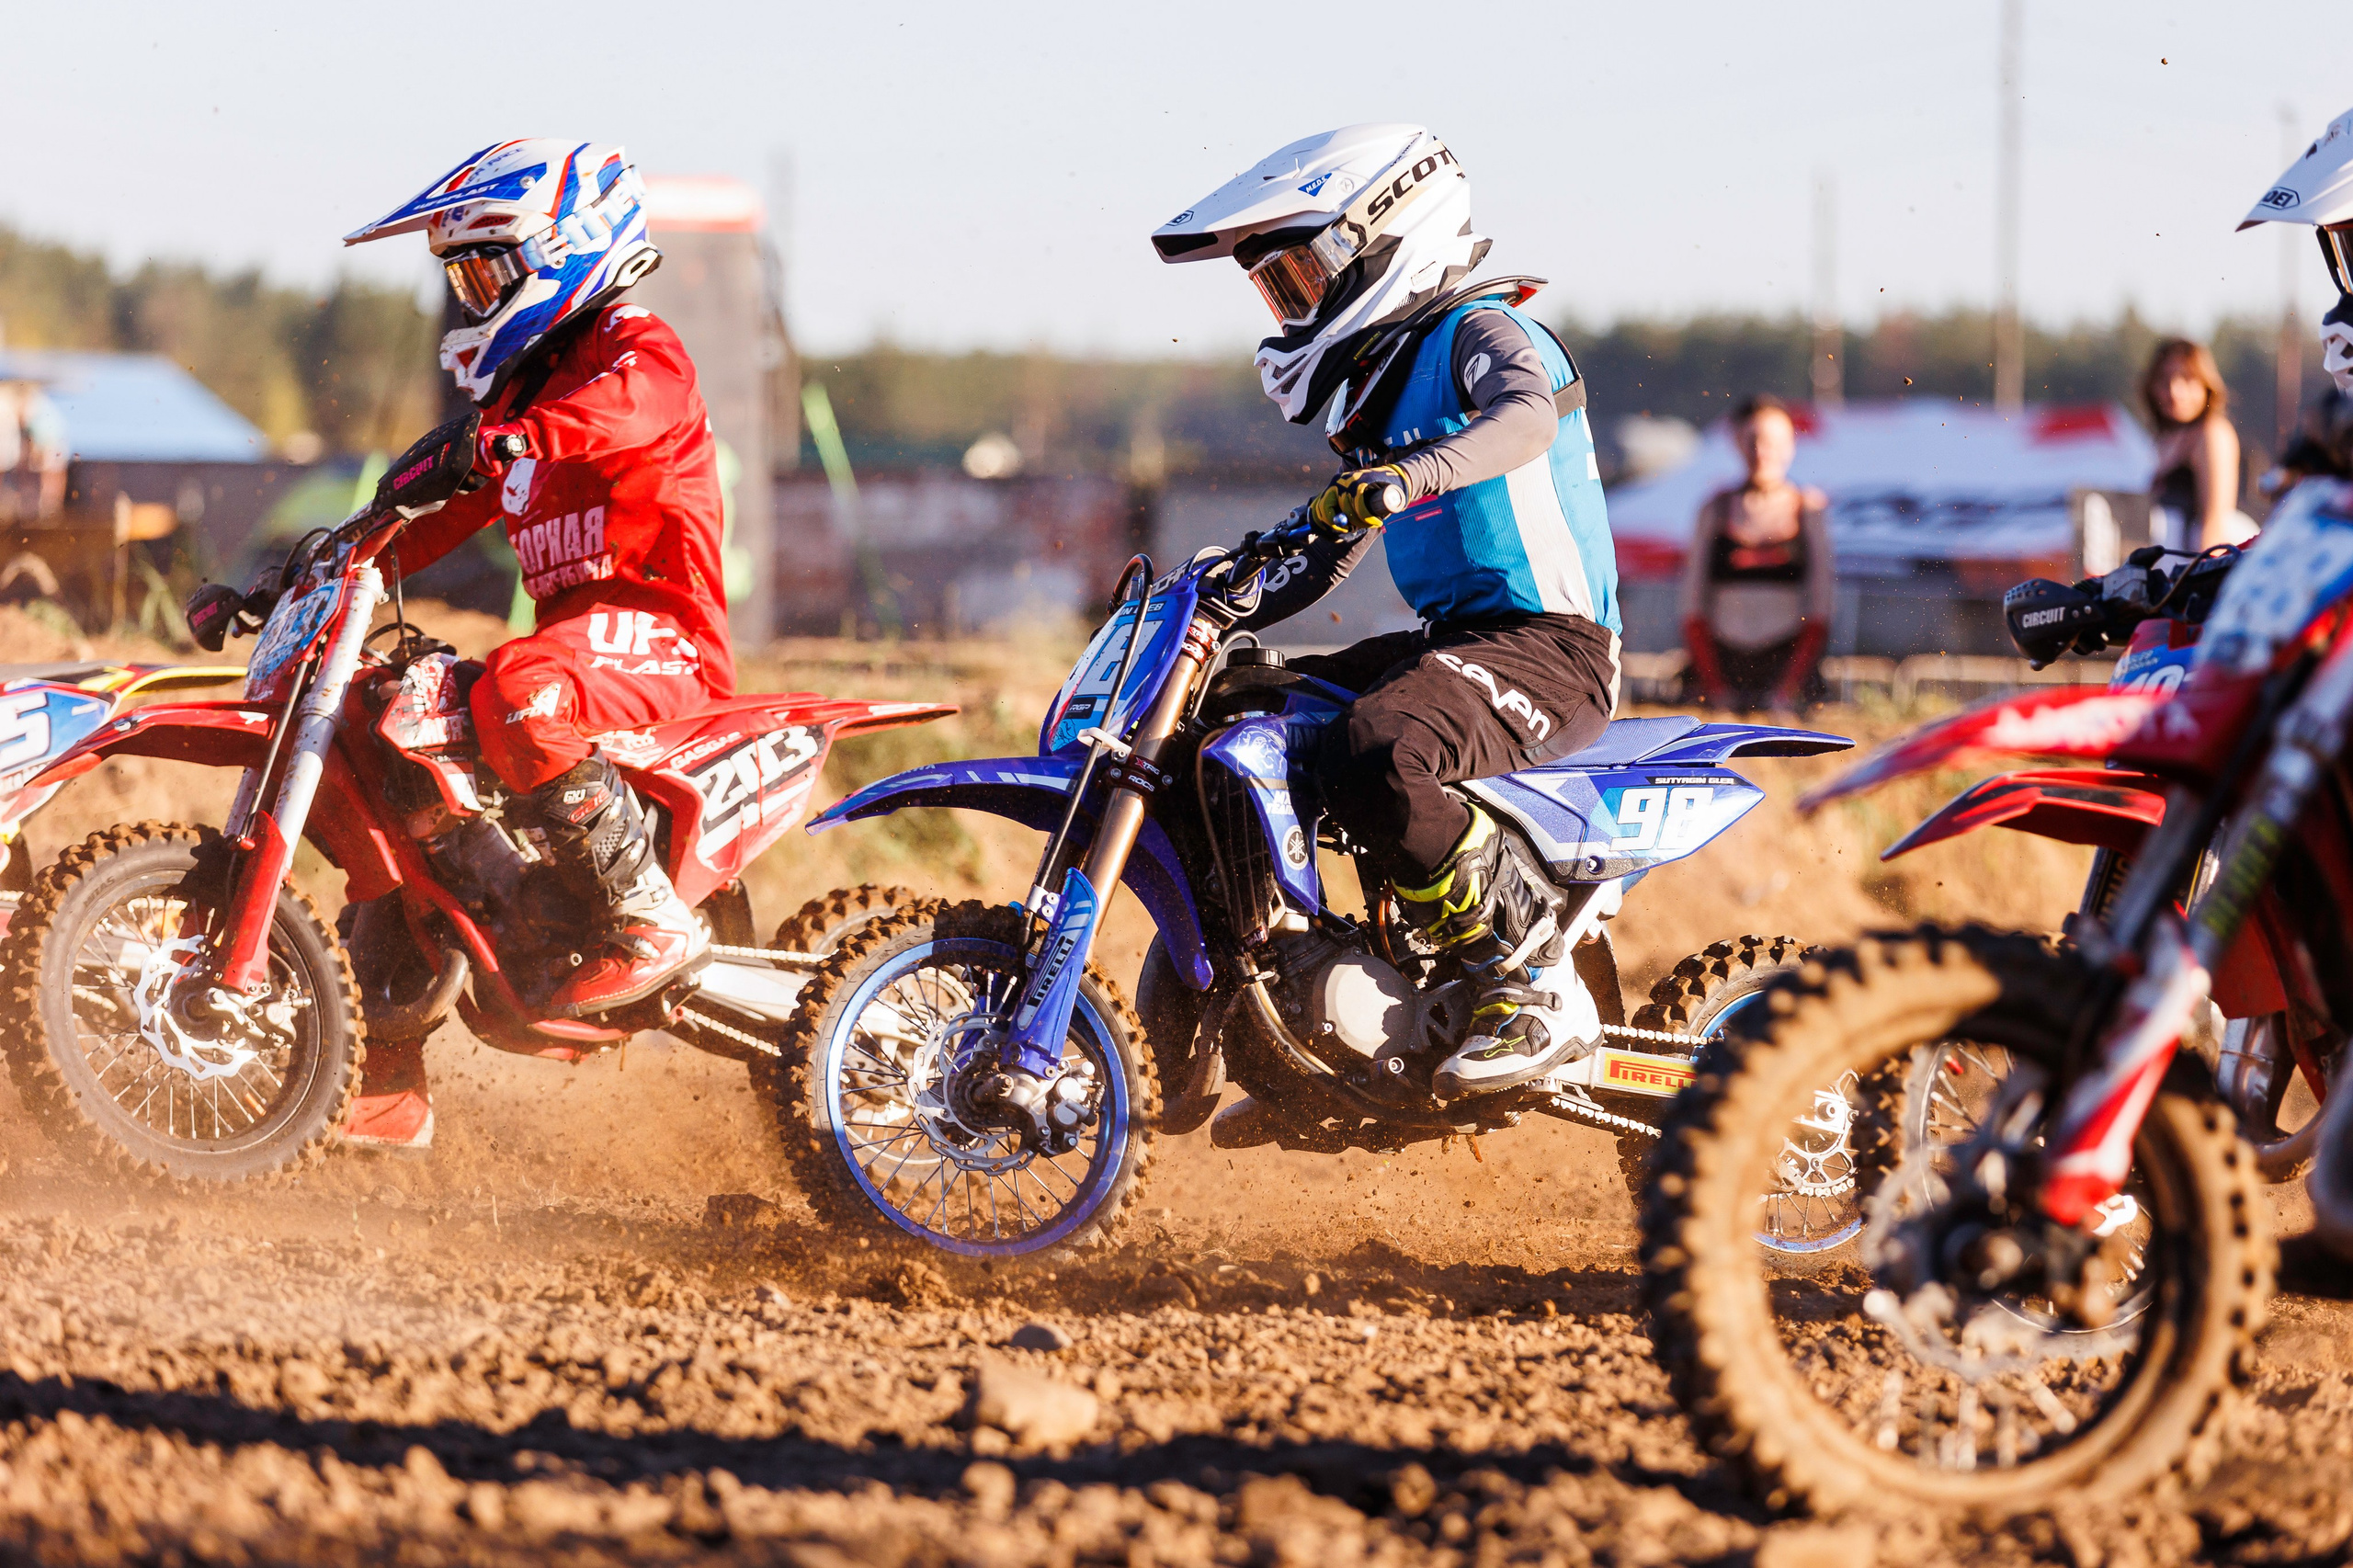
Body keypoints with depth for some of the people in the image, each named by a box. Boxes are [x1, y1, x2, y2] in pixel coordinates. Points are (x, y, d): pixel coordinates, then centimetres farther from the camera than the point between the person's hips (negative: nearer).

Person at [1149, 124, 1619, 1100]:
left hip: (1549, 644, -10)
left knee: (1375, 756, -36)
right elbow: (1324, 558, 29)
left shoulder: (1483, 331, -7)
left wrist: (1409, 476, -47)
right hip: (1454, 640, 10)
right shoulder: (1376, 381, 21)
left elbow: (1527, 416, -32)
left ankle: (1539, 992, -26)